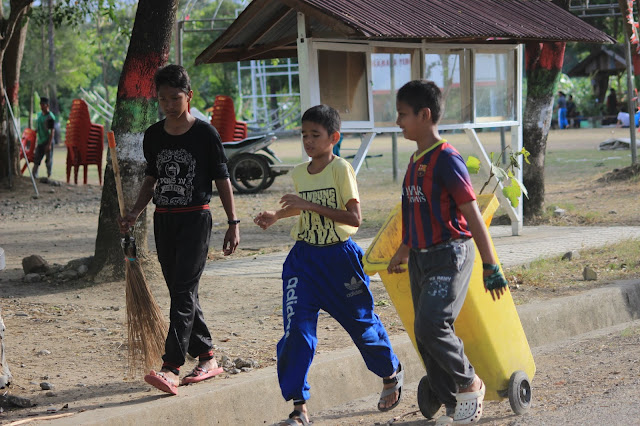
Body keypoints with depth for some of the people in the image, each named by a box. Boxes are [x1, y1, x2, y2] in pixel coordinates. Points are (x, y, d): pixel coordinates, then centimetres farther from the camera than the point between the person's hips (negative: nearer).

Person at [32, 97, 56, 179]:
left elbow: (52, 131, -16)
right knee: (36, 160, 7)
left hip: (47, 142, -7)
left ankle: (49, 176, 10)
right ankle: (34, 175, 12)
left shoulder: (50, 117, -13)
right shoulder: (39, 114, 10)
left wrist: (49, 144, -20)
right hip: (40, 142, 7)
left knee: (48, 160, 1)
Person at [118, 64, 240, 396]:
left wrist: (233, 223, -3)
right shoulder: (153, 136, 8)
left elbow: (222, 180, -2)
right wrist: (134, 213, 5)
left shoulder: (205, 133, -6)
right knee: (180, 293, 8)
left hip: (195, 219, -6)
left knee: (184, 293, -13)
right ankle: (207, 358, 19)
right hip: (163, 219, 6)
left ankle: (171, 368, -20)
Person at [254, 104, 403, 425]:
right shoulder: (299, 173, 5)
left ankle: (391, 374, 42)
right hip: (304, 258, 4)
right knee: (296, 330, -9)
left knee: (361, 322, 12)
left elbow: (354, 218, -21)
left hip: (339, 257, -4)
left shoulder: (341, 169, -13)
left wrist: (310, 205, -24)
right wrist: (275, 216, 7)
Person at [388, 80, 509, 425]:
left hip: (450, 254, -9)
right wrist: (403, 252, 31)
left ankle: (470, 384, 1)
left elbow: (471, 214, -15)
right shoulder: (415, 161, 12)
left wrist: (490, 266, -15)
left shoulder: (446, 160, -14)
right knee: (426, 336, 6)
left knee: (432, 326, -21)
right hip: (422, 258, 9)